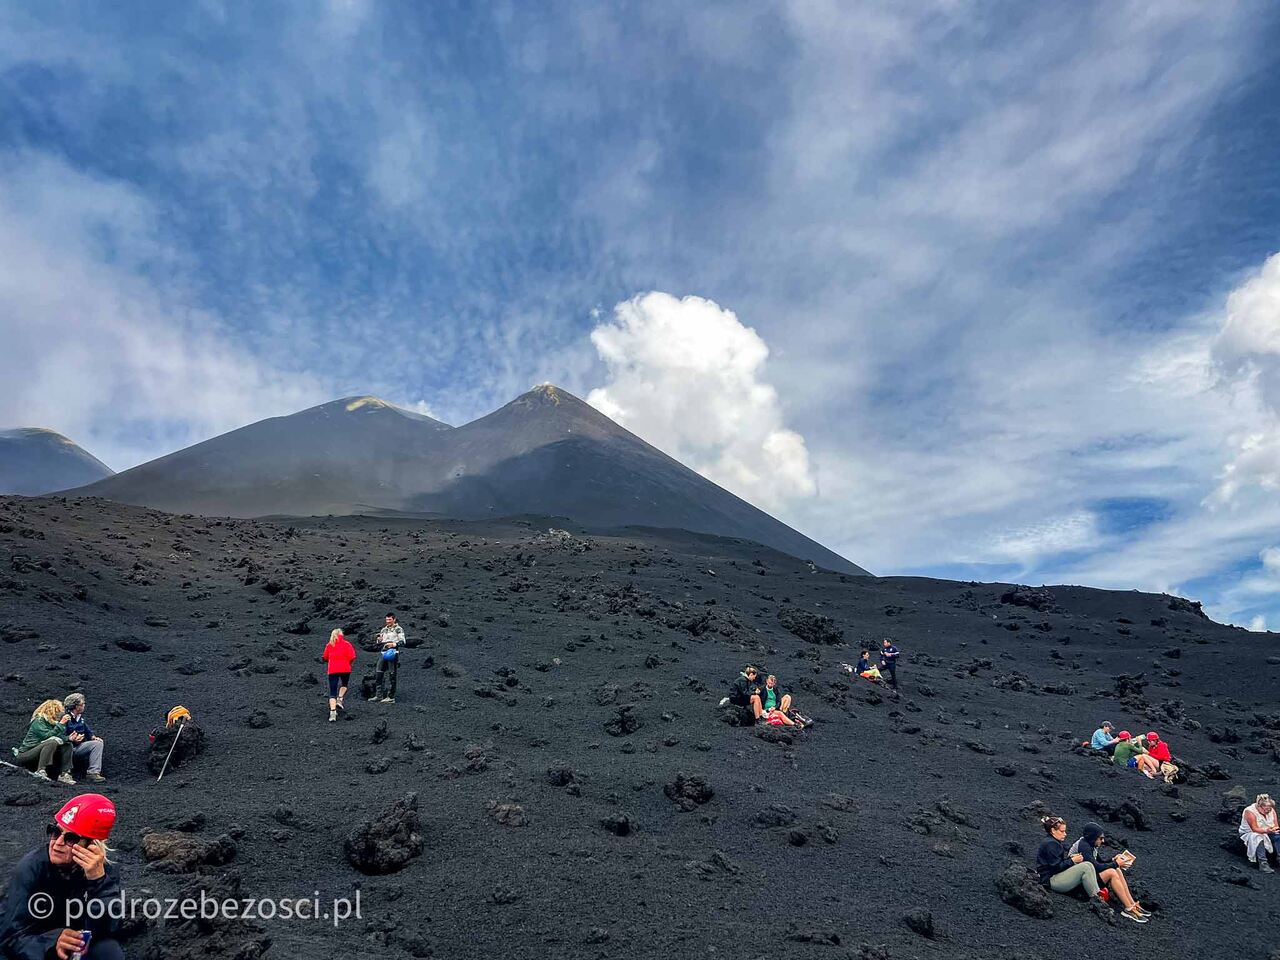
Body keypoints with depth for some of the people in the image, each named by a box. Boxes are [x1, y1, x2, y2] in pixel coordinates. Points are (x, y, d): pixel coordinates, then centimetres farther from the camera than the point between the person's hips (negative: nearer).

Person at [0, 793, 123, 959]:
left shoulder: (105, 870, -17)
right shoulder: (30, 868, -20)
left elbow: (102, 931, -24)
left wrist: (97, 878, -37)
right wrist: (53, 941, -43)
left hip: (76, 944, 1)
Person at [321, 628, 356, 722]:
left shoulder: (329, 645, 10)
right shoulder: (346, 644, 4)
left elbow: (324, 658, 11)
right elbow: (352, 657, -5)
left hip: (332, 670, 1)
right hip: (345, 669, -1)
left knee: (332, 692, -1)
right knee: (344, 685, 28)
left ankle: (332, 712, -16)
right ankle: (339, 700, 5)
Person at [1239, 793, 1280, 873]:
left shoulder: (1271, 811, -1)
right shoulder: (1250, 812, -21)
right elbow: (1255, 829, -25)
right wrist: (1267, 830, -42)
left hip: (1267, 834, 6)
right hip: (1249, 834, -5)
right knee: (1258, 838, -38)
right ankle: (1263, 863, -42)